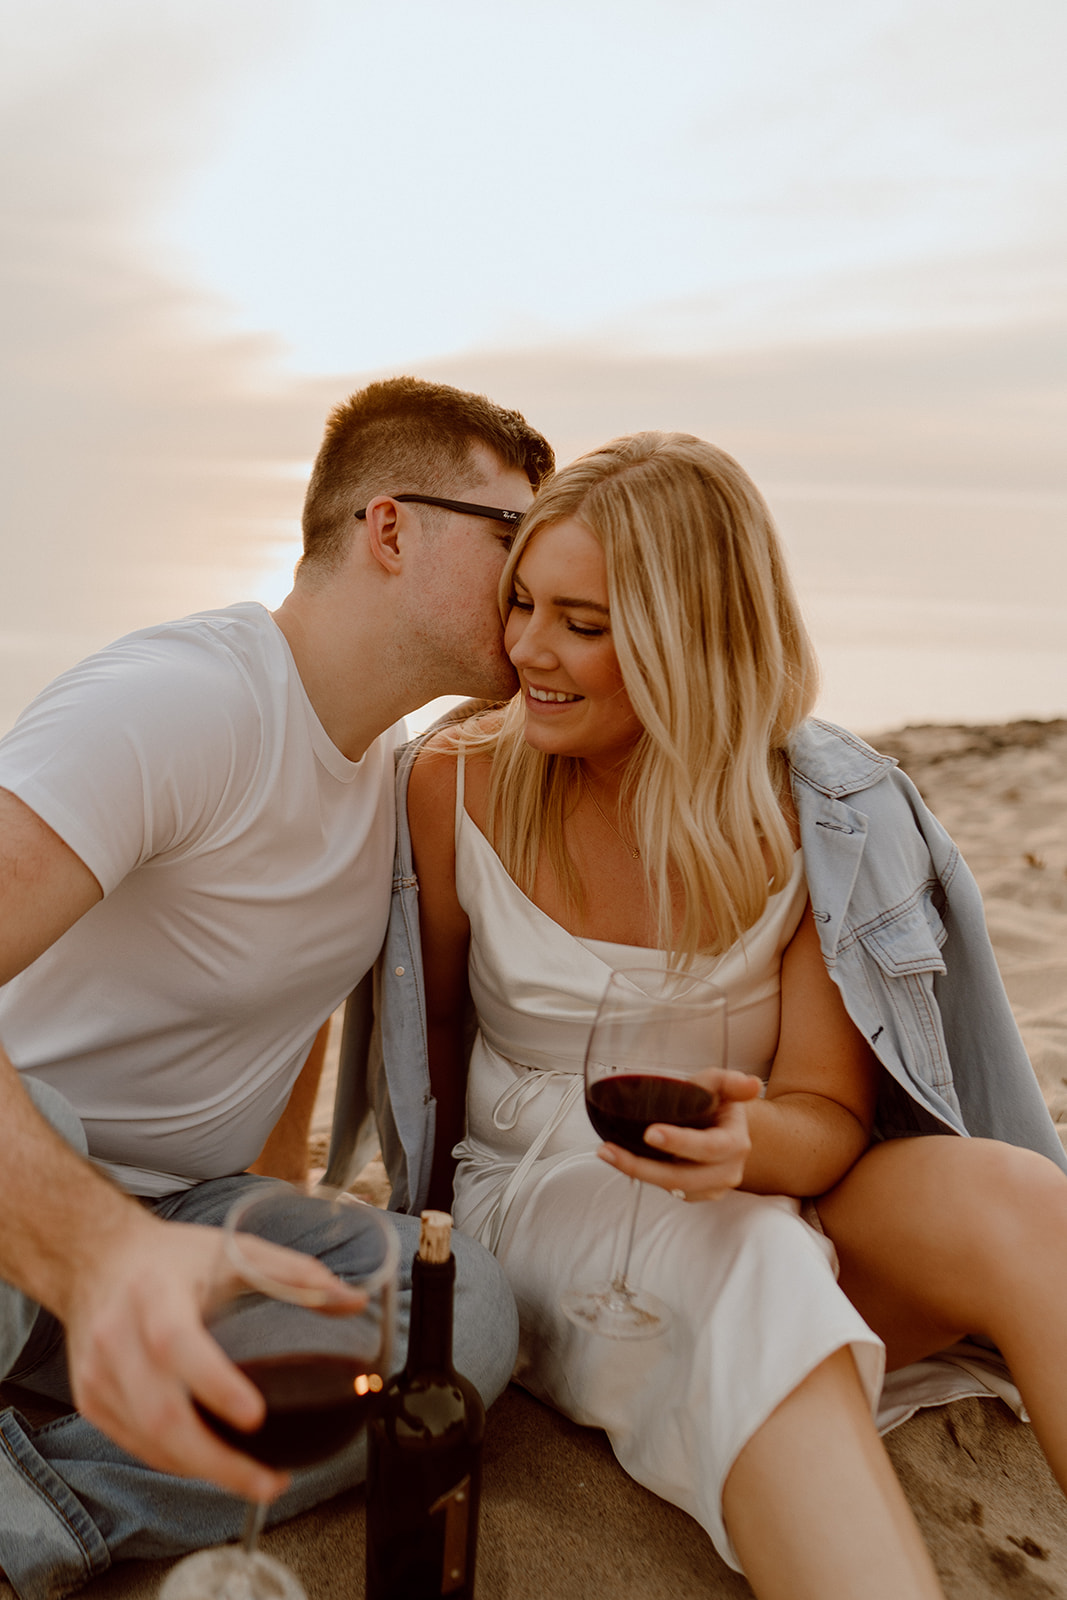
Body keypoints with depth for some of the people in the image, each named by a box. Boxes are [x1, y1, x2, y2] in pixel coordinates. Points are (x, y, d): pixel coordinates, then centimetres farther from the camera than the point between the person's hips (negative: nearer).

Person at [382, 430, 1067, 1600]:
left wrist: (746, 1140, -31)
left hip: (772, 1207, 1)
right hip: (538, 1198, -1)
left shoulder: (820, 815, -10)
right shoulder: (454, 788, -7)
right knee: (751, 1282, -36)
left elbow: (829, 1113, -9)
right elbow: (435, 1043, 5)